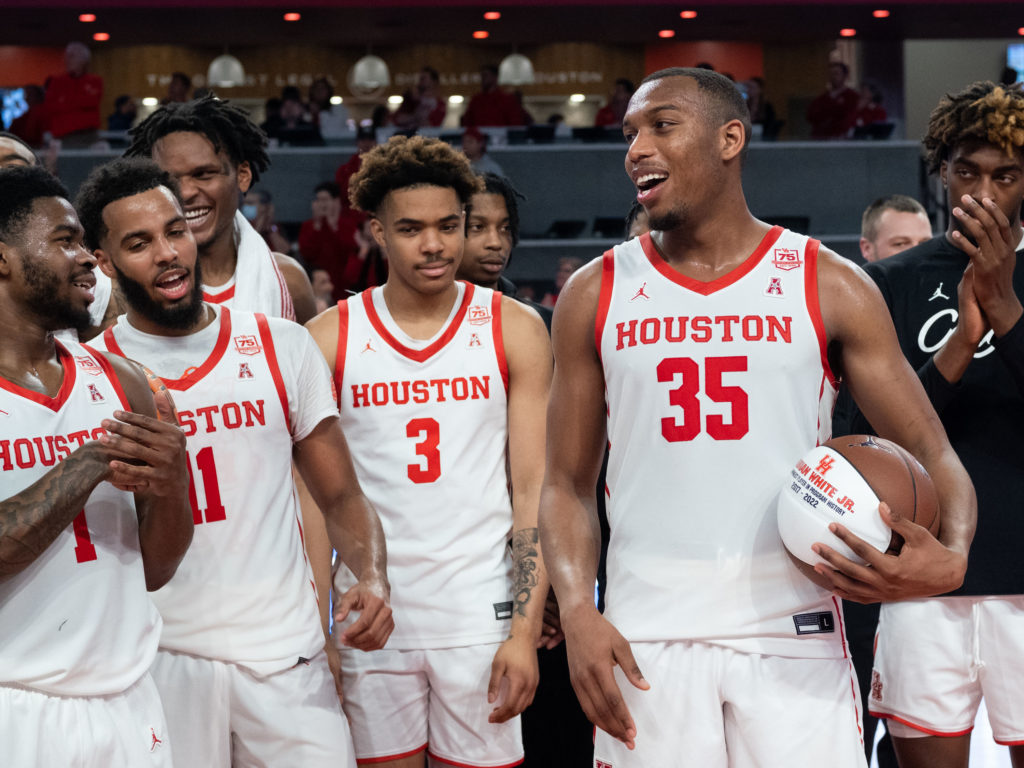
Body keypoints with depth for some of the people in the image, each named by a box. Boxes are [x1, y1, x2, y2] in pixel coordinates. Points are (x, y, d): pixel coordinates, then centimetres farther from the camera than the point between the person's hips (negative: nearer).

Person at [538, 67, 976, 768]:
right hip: (647, 639, 1)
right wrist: (576, 611, -8)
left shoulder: (830, 286, 2)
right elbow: (568, 483, 9)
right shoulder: (595, 295, 7)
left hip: (793, 633, -1)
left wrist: (950, 557, -18)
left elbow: (931, 453, 3)